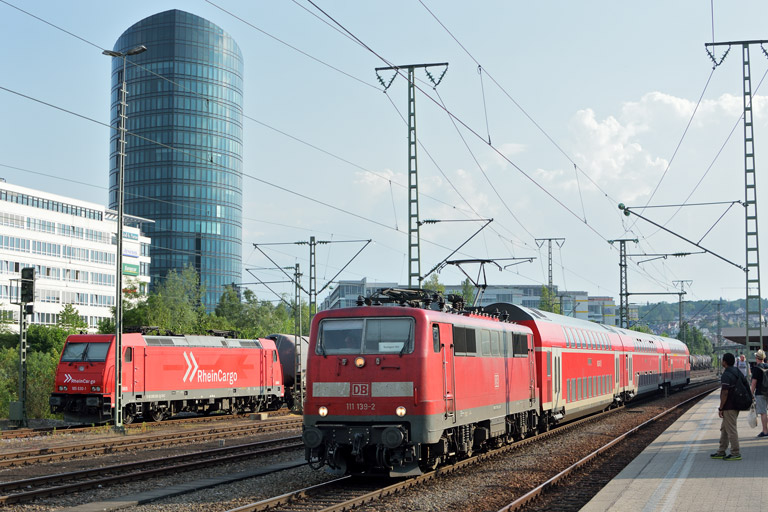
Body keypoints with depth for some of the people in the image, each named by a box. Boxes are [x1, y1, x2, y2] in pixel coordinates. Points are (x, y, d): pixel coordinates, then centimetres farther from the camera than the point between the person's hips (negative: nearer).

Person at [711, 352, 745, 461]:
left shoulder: (726, 375, -19)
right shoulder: (738, 372, 10)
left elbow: (725, 392, -22)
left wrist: (720, 408, -16)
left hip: (729, 407, -10)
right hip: (736, 405, 10)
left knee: (731, 430, -3)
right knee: (724, 428, 17)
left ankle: (735, 454, 2)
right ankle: (721, 452, 23)